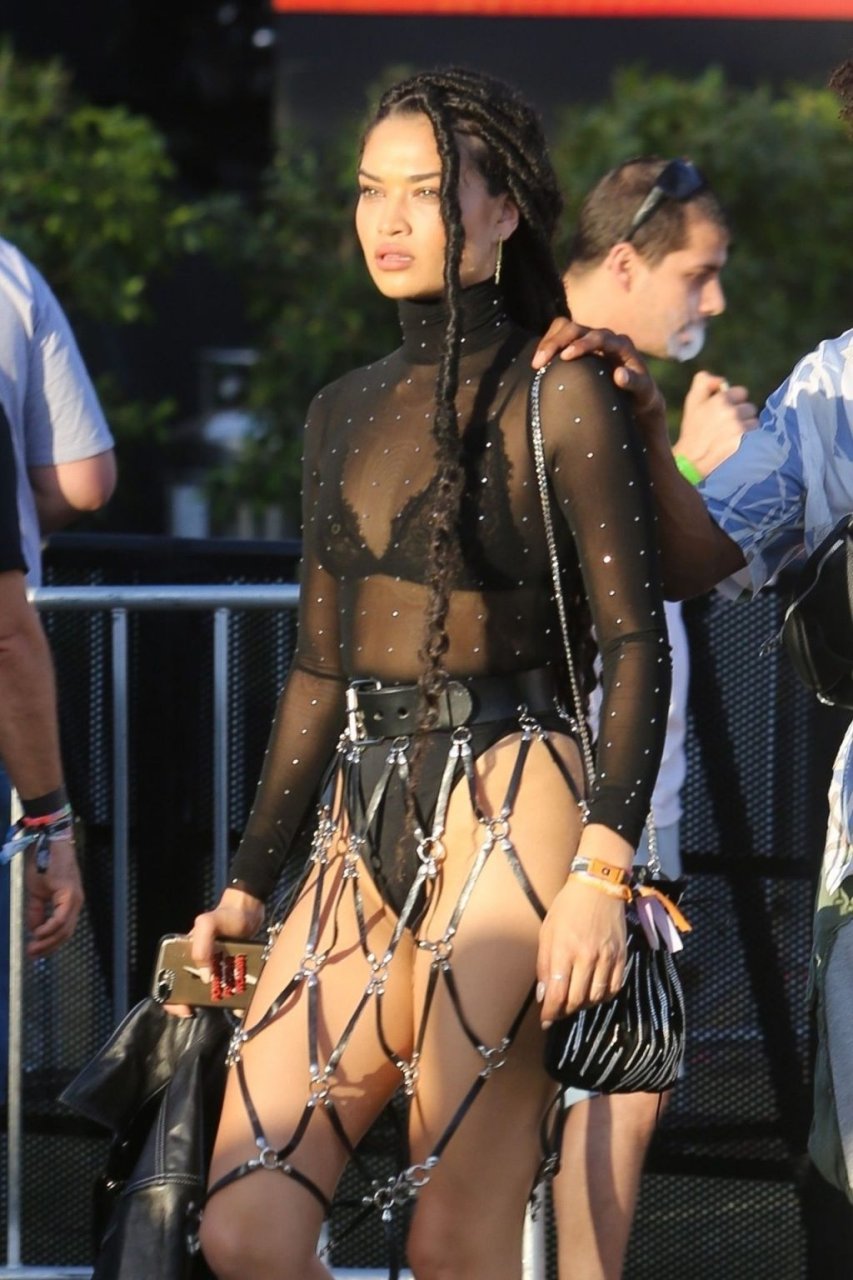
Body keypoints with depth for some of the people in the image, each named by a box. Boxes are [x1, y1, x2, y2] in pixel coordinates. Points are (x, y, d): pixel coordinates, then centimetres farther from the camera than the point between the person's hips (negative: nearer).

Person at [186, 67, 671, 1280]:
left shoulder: (557, 395, -3)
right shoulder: (346, 410, 17)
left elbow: (637, 645, -7)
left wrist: (600, 874, -18)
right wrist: (248, 883, 18)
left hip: (509, 815, -7)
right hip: (364, 828, 7)